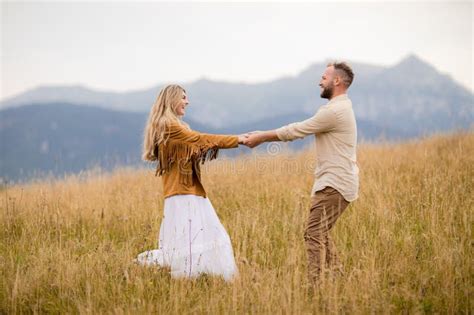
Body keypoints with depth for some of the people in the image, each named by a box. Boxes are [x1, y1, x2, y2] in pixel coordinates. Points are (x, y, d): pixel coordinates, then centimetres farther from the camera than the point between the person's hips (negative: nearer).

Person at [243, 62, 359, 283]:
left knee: (314, 234, -13)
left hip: (334, 184, -11)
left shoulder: (334, 111, -17)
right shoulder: (339, 108, 19)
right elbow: (300, 130, 19)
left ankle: (316, 284, -16)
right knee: (321, 233, 17)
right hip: (334, 182, 11)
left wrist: (261, 138, -2)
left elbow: (296, 131, -11)